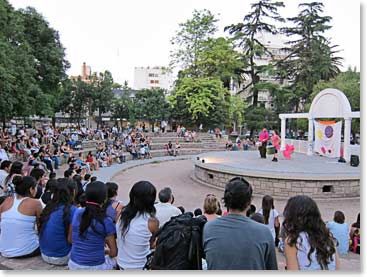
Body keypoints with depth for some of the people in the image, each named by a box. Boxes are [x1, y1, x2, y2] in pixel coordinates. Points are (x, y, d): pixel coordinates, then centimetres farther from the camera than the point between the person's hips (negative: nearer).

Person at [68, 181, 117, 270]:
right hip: (95, 267, -4)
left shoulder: (77, 213, -6)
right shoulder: (106, 221, -17)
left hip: (73, 265, 5)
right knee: (114, 259, 25)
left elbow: (70, 239, 7)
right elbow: (114, 252, -12)